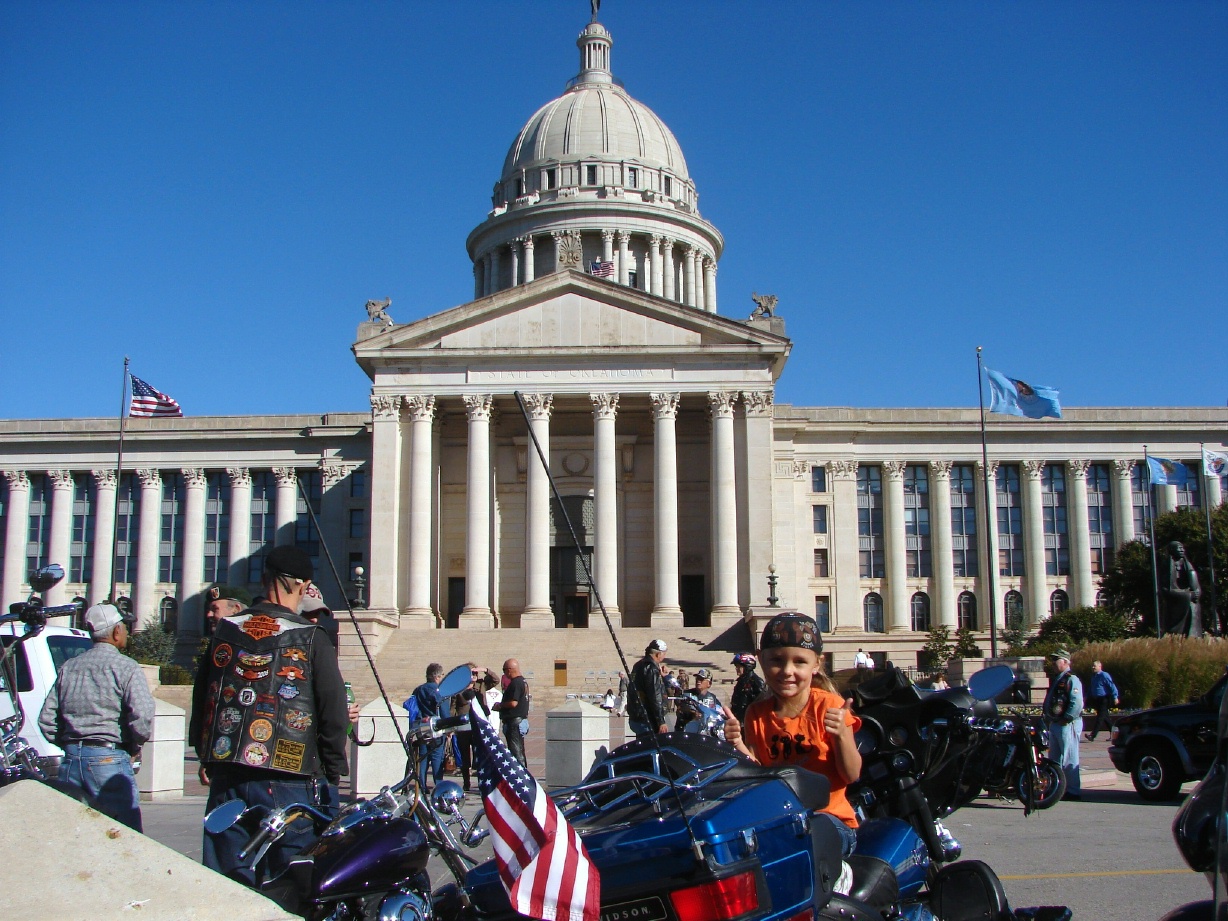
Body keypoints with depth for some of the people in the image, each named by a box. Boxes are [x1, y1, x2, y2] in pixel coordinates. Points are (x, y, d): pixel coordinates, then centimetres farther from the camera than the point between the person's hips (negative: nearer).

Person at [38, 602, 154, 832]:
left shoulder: (68, 667, 13)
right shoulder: (126, 668, -5)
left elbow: (46, 720, 12)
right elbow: (142, 718, -16)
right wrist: (133, 747, 1)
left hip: (71, 761, 6)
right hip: (108, 760, -6)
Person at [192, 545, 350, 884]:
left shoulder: (224, 632, 6)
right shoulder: (311, 639, -7)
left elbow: (200, 701, 14)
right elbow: (334, 714, -7)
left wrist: (206, 757, 25)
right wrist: (333, 774, 4)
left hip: (226, 780, 4)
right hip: (289, 783, -4)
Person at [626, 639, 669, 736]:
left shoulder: (638, 666, 16)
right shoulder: (652, 669, -14)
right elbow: (655, 697, -19)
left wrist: (661, 676, 20)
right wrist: (661, 722, -18)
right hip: (647, 721, -10)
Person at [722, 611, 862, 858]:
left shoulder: (828, 706, -4)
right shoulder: (757, 714, 8)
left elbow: (852, 775, -6)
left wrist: (841, 734, -23)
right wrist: (738, 745, -12)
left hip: (830, 818, -3)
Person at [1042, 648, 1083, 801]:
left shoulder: (1071, 679, -13)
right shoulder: (1056, 679, 18)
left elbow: (1077, 704, -23)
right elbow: (1049, 701, 25)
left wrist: (1066, 719, -22)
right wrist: (1046, 716, 15)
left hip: (1067, 725, -10)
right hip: (1055, 724, 10)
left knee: (1069, 760, -6)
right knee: (1054, 758, 15)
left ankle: (1074, 791, -2)